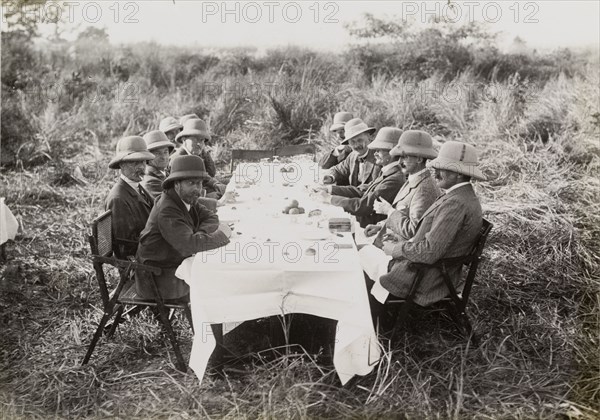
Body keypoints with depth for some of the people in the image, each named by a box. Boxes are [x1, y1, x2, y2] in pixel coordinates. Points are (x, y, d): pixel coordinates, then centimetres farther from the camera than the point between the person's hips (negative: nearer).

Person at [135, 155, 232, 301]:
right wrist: (221, 235, -23)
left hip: (177, 264, 9)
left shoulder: (187, 199, 2)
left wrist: (200, 234, -17)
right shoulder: (167, 210, -27)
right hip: (159, 277, -9)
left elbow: (211, 217, 5)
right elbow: (188, 245, -35)